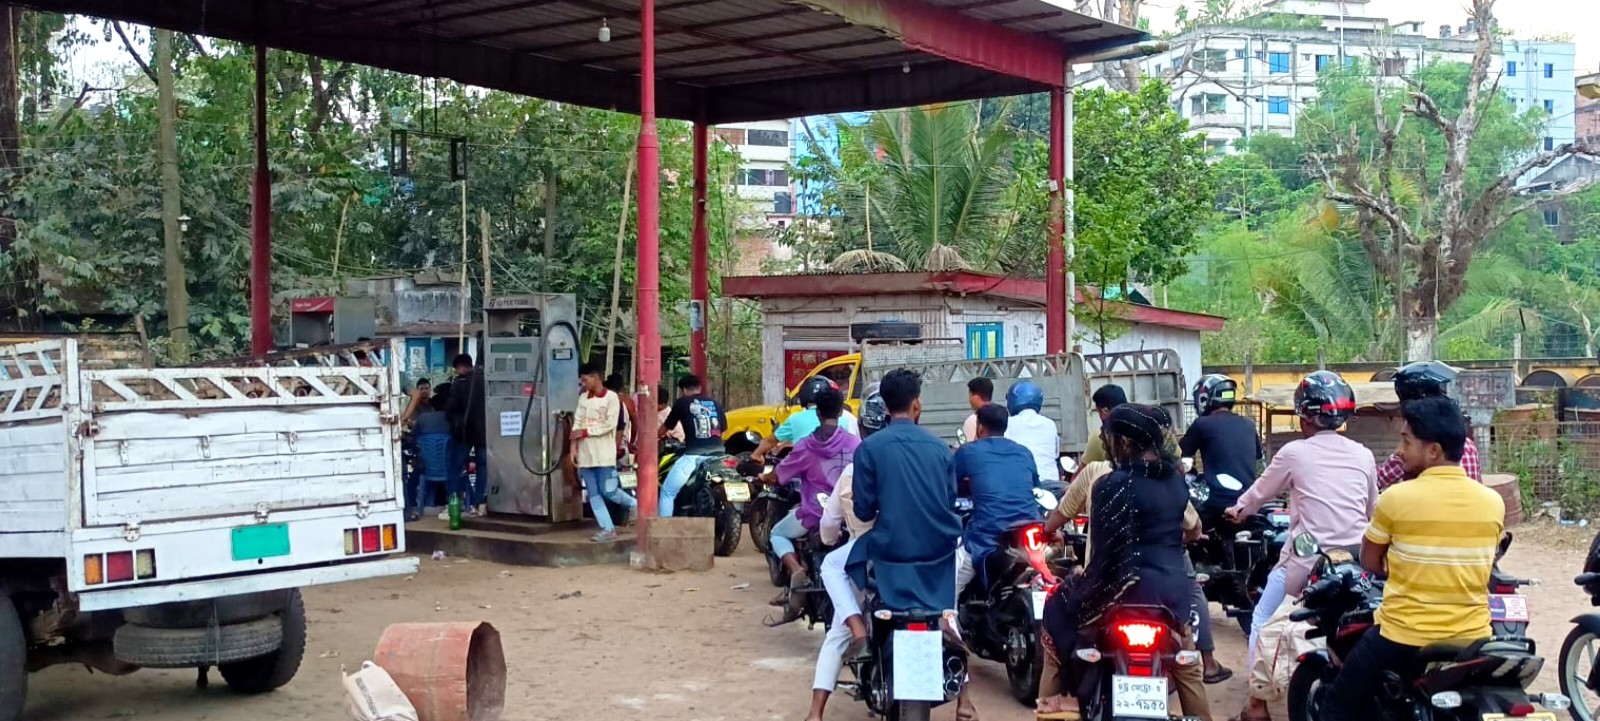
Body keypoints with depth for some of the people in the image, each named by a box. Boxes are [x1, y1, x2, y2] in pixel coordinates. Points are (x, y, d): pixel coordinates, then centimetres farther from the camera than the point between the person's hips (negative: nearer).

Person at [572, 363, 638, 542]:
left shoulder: (611, 397, -6)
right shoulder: (583, 398, 13)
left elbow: (610, 425, -13)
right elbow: (577, 423, 10)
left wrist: (586, 432, -15)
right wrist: (573, 447, 1)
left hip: (604, 454, -6)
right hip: (585, 454, 6)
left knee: (607, 491, -7)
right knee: (594, 495, 2)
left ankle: (633, 504, 19)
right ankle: (608, 529, 5)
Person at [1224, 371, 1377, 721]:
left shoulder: (1294, 452, -3)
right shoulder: (1363, 455, 7)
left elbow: (1261, 491, 13)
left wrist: (1238, 511, 33)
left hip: (1305, 561, -4)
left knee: (1263, 621, 13)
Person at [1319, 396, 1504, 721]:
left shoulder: (1397, 498, -13)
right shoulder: (1493, 502, -1)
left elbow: (1370, 563, 0)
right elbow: (1483, 566, 14)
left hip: (1403, 637, -4)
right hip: (1472, 638, 4)